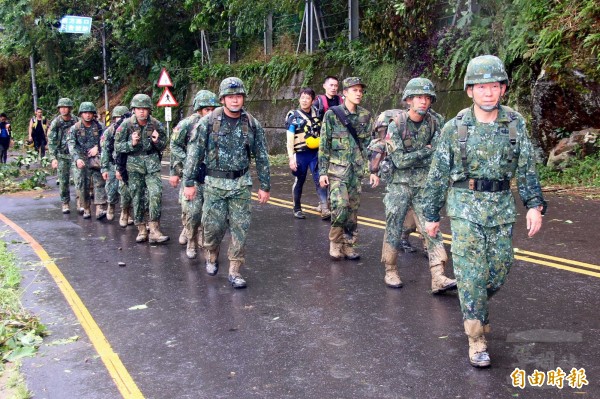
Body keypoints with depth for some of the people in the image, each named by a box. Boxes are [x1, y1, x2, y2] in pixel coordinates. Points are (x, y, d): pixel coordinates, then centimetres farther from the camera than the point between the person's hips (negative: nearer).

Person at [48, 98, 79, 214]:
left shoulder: (76, 121, -1)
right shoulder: (55, 123, -5)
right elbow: (51, 141, -4)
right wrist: (53, 158, -11)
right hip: (62, 156, 0)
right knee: (63, 181, 3)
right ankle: (65, 204, 14)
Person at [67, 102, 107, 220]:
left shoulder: (98, 127, 4)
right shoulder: (75, 128, -1)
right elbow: (71, 145, -9)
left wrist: (97, 147, -10)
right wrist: (77, 158, -23)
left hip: (96, 159, 0)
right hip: (82, 160, 0)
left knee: (99, 183, -10)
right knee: (83, 185, 4)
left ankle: (100, 209, -16)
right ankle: (86, 209, 15)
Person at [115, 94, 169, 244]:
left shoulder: (156, 124, -2)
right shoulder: (127, 124, -5)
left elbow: (163, 145, 9)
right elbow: (117, 146, -2)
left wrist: (157, 141, -13)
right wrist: (131, 144, -19)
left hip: (152, 163, 0)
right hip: (134, 164, 0)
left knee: (156, 193, -14)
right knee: (137, 197, 5)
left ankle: (154, 231, -10)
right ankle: (141, 230, 16)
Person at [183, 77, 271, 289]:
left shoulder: (252, 124, -1)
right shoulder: (208, 122, -6)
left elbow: (262, 157, 5)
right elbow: (194, 153, -4)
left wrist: (265, 186, 4)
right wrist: (189, 183, -5)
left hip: (241, 183, 1)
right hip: (215, 183, -1)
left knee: (240, 228, -1)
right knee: (213, 226, 5)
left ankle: (234, 271, 8)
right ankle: (211, 258, 34)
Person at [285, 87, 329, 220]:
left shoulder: (316, 114, 7)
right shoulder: (293, 116, -3)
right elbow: (290, 139, -6)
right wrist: (291, 158, -13)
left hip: (316, 153, 2)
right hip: (300, 154, -2)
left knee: (320, 180, -7)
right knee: (299, 182, 10)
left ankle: (325, 209, -10)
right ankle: (297, 209, 24)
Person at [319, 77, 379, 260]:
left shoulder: (365, 116, 6)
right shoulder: (332, 114, -4)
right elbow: (324, 145, -3)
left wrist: (374, 170, 4)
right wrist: (322, 171, -7)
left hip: (357, 169, 4)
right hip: (337, 168, -4)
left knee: (353, 208, 8)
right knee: (340, 206, -16)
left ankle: (348, 245, 20)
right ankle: (335, 242, 5)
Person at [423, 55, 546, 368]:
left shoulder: (515, 124, 1)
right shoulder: (454, 128, -4)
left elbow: (527, 169, 5)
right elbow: (438, 175, 1)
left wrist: (534, 204, -5)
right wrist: (432, 214, 3)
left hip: (502, 209, 3)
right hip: (466, 209, -2)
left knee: (499, 271, 10)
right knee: (471, 274, -4)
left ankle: (476, 307, 40)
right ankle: (476, 338, 8)